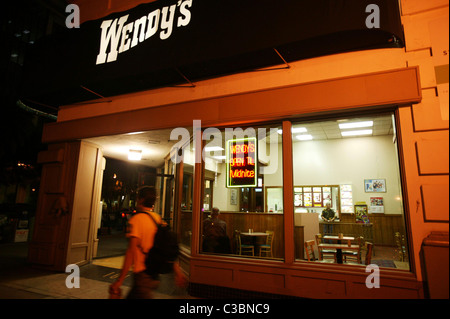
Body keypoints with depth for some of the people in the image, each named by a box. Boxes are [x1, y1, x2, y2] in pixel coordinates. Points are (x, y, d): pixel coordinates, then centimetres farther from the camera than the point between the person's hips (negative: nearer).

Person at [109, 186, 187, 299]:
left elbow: (131, 252, -21)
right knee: (131, 297, 22)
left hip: (143, 275, -8)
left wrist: (119, 281, -18)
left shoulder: (136, 220, -14)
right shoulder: (158, 219, 6)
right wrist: (178, 272, 12)